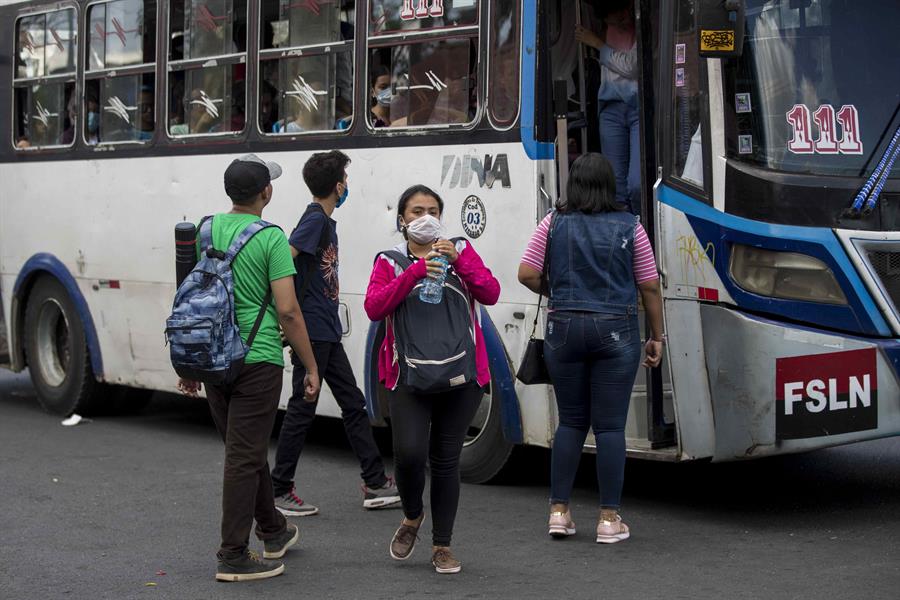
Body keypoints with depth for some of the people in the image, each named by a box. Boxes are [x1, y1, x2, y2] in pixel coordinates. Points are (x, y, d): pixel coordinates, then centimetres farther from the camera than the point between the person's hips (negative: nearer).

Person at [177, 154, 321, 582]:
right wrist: (310, 367, -6)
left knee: (246, 449, 19)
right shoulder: (271, 238, -11)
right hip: (257, 359, -6)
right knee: (244, 457, -2)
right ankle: (233, 557, 2)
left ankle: (274, 533, 35)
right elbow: (287, 310, -15)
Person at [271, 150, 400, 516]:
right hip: (311, 331, -10)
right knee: (302, 409, -2)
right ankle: (279, 491, 7)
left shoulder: (327, 222, 14)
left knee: (353, 404, 12)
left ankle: (376, 484, 18)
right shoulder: (314, 219, -14)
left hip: (327, 333, 10)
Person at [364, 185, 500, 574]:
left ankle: (442, 546, 18)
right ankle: (412, 516, 17)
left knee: (446, 460, 5)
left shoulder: (461, 250, 10)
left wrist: (459, 261, -16)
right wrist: (415, 272, -18)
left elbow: (490, 294, -2)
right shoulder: (390, 261, 7)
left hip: (460, 374, 1)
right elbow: (374, 308, -9)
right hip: (409, 376, -1)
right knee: (409, 453, -15)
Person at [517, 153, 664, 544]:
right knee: (610, 426, 2)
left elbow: (527, 275, -1)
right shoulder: (629, 228, -1)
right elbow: (650, 288, 2)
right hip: (615, 332, -2)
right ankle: (609, 519, 4)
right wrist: (657, 337, 11)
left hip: (564, 330, 2)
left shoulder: (554, 224, 2)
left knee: (571, 421, 13)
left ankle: (559, 511, 13)